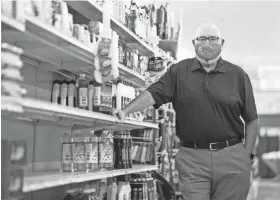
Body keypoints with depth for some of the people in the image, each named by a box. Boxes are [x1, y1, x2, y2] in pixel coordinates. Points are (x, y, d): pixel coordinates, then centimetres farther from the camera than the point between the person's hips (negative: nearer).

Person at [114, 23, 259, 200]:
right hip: (192, 158, 0)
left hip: (231, 157, 0)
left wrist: (247, 154, 1)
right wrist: (125, 111, -19)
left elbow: (252, 119, 7)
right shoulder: (179, 71, 7)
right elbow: (153, 94, -4)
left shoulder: (237, 75, 5)